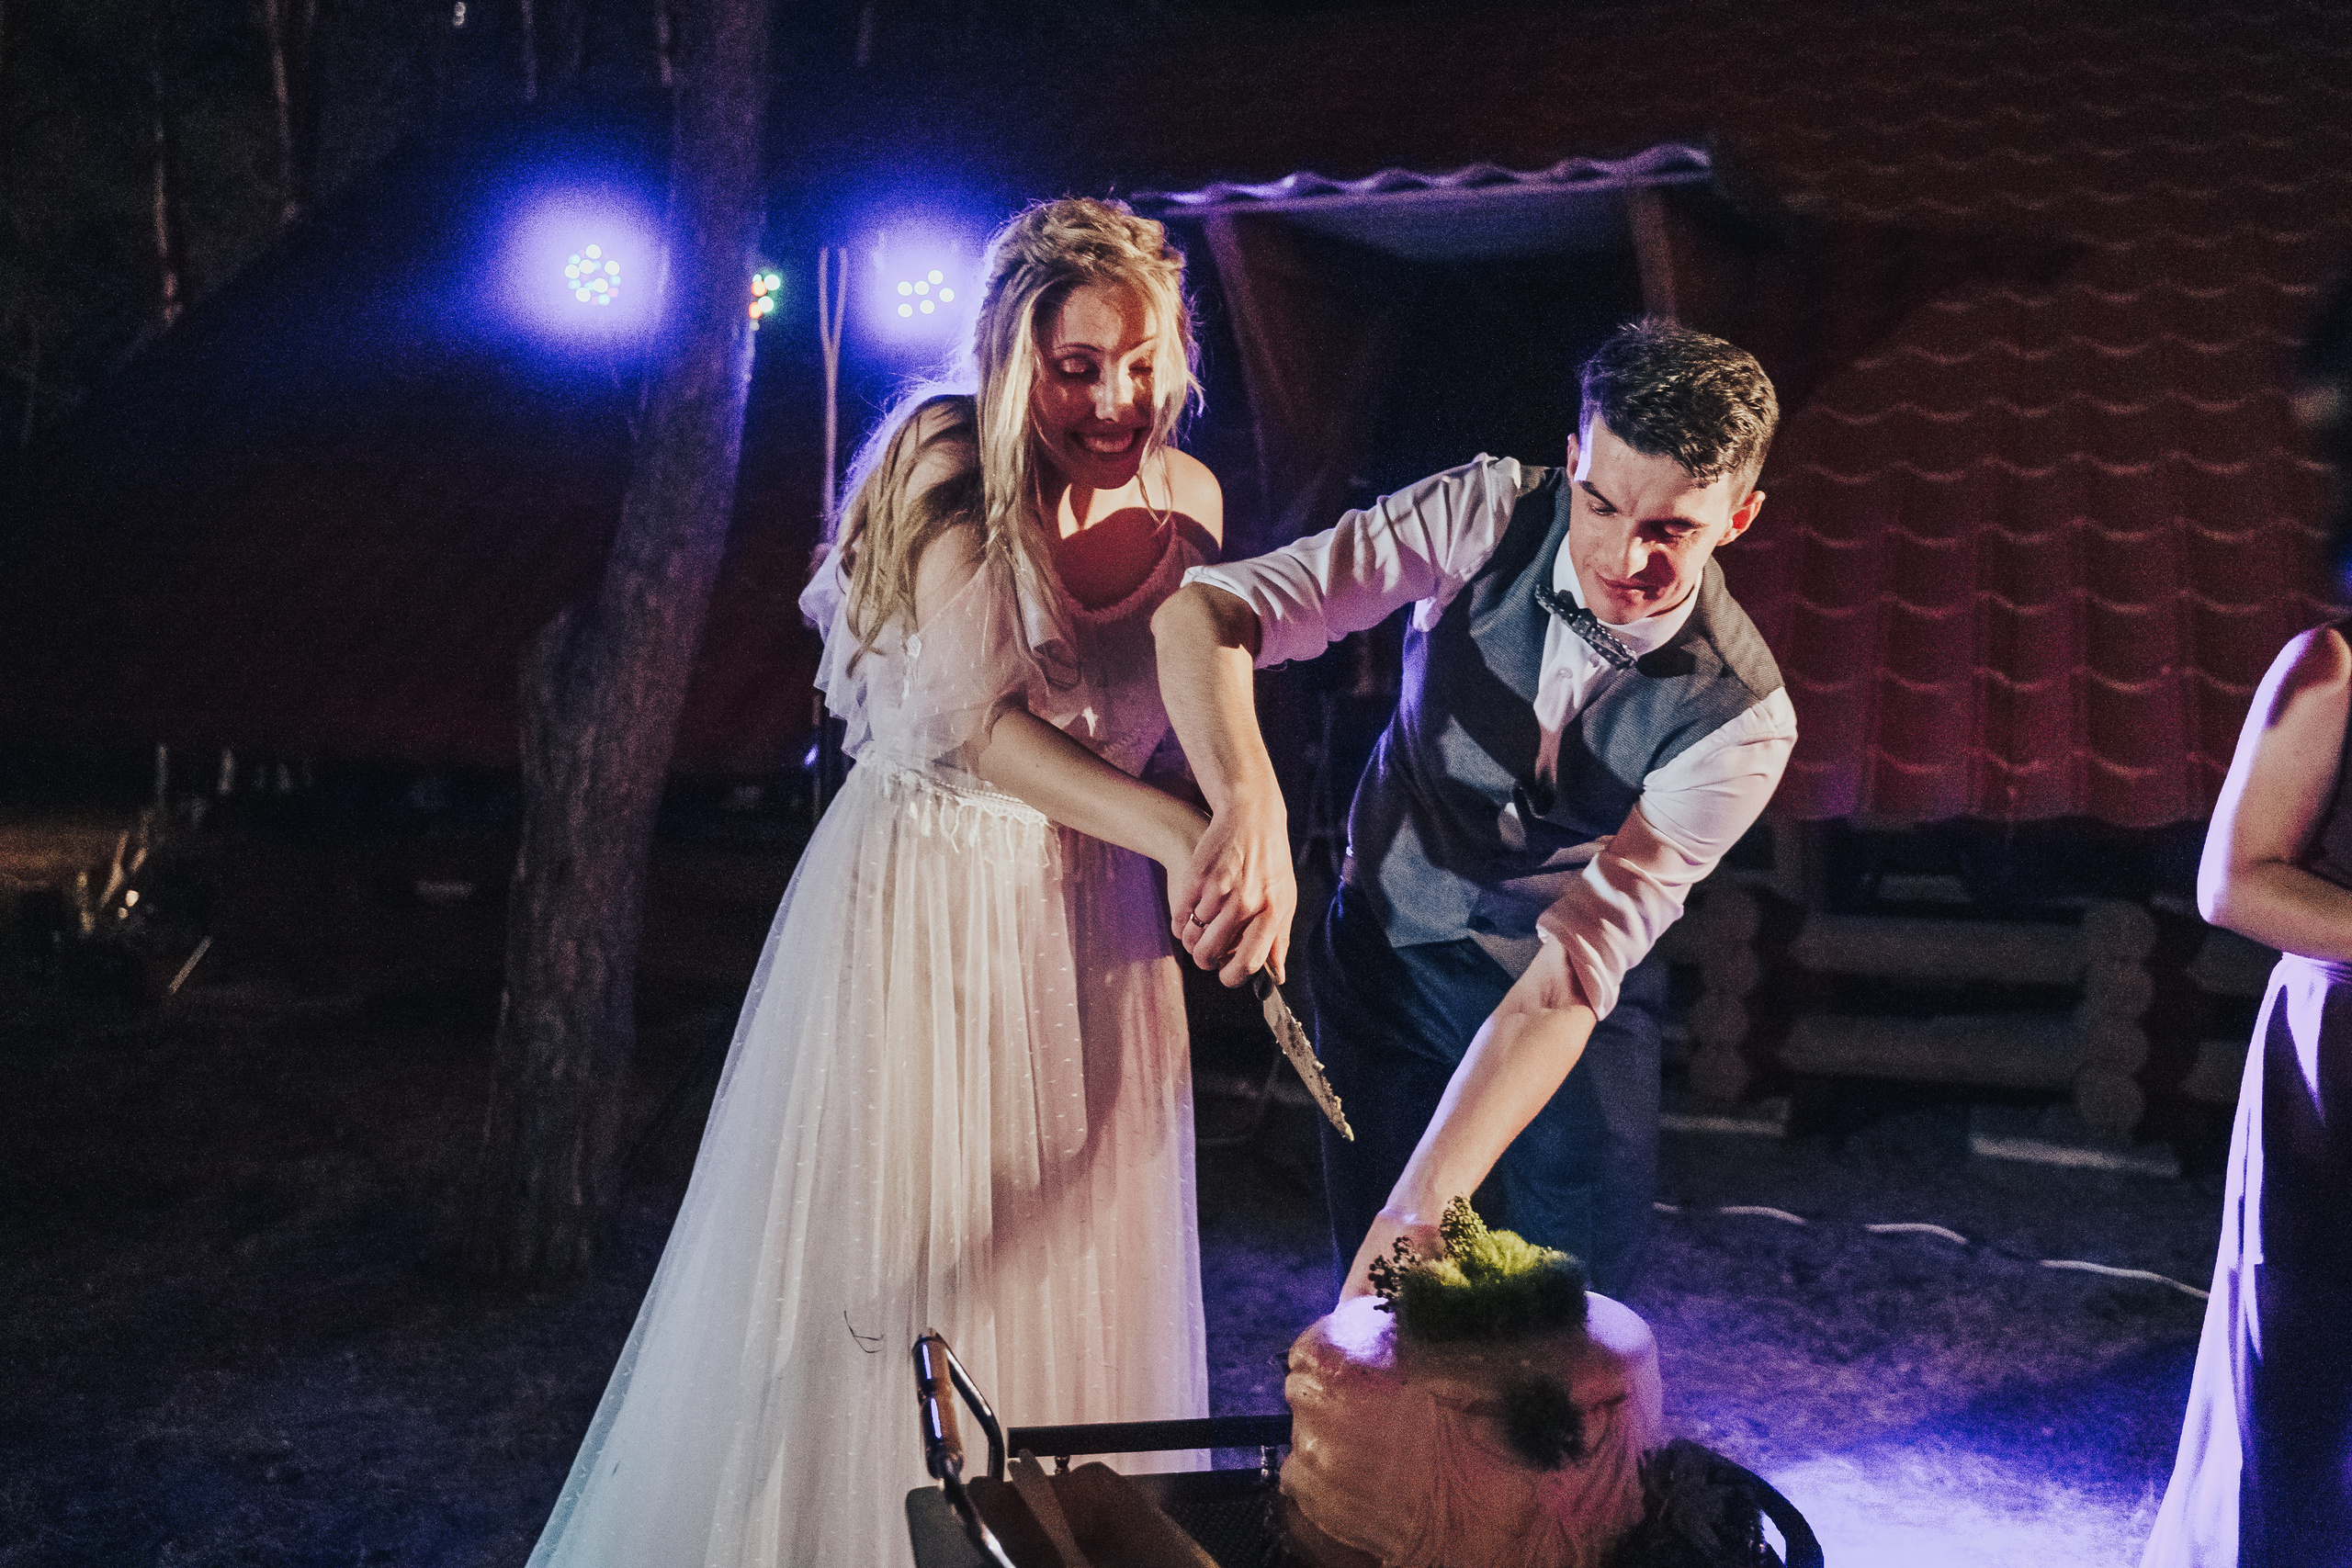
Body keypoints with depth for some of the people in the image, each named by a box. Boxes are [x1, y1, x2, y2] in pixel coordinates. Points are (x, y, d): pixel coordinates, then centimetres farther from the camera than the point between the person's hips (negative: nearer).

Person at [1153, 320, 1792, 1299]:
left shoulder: (1739, 718, -25)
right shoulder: (1488, 516, -21)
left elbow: (1572, 975, -30)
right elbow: (1200, 611, -30)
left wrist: (1422, 1206, -40)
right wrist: (1249, 805, -49)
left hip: (1571, 1011, -1)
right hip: (1384, 953, 1)